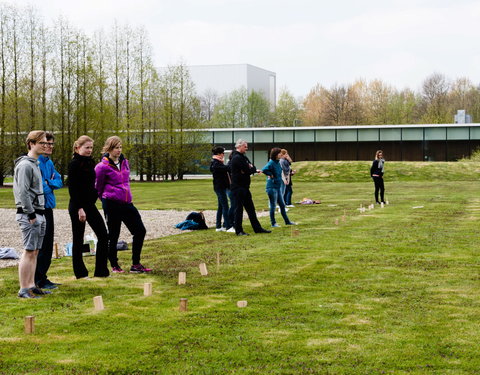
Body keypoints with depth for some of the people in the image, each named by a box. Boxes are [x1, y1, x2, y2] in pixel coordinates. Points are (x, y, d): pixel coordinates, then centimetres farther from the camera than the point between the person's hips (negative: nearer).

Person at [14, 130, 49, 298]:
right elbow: (23, 192, -18)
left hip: (38, 214, 10)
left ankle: (31, 286, 17)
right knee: (29, 251, -9)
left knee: (34, 252, 11)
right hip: (29, 215, -10)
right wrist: (31, 215, -18)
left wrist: (40, 215, 17)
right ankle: (23, 289, -7)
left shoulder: (35, 164, 19)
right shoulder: (25, 165, -11)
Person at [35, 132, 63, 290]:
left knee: (48, 245, 13)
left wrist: (48, 183, -8)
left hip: (48, 207, 9)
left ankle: (43, 278, 21)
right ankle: (39, 280, -1)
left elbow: (59, 181, 9)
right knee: (41, 244, -6)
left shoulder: (49, 163, 15)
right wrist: (48, 185, -7)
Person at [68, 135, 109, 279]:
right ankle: (80, 273, 11)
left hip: (90, 204, 8)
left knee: (103, 235, 4)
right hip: (77, 206, -8)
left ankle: (101, 271, 9)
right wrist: (79, 209, -20)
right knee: (78, 239, 2)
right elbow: (72, 188, -17)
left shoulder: (90, 162, 12)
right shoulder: (74, 164, -12)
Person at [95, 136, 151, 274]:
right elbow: (98, 188, -1)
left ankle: (136, 265, 13)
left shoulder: (124, 162, 9)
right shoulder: (103, 167, -11)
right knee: (113, 235, 4)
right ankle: (114, 266, 20)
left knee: (140, 231, 4)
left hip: (127, 203, 7)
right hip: (112, 204, -7)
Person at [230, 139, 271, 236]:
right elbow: (248, 170, -21)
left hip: (244, 187, 10)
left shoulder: (242, 157, 17)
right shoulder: (237, 158, -16)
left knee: (251, 208, 12)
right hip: (238, 187, -10)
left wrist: (252, 169, -12)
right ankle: (239, 231, 4)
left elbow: (251, 168, 12)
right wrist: (254, 169, 0)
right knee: (239, 209, -3)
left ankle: (257, 228, 18)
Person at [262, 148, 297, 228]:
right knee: (273, 205, 1)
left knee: (282, 205, 14)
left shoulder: (278, 163, 9)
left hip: (278, 186, 8)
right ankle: (273, 223, 11)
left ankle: (287, 221, 23)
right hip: (272, 187, -8)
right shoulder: (271, 163, -17)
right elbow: (264, 170, -34)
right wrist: (270, 175, -19)